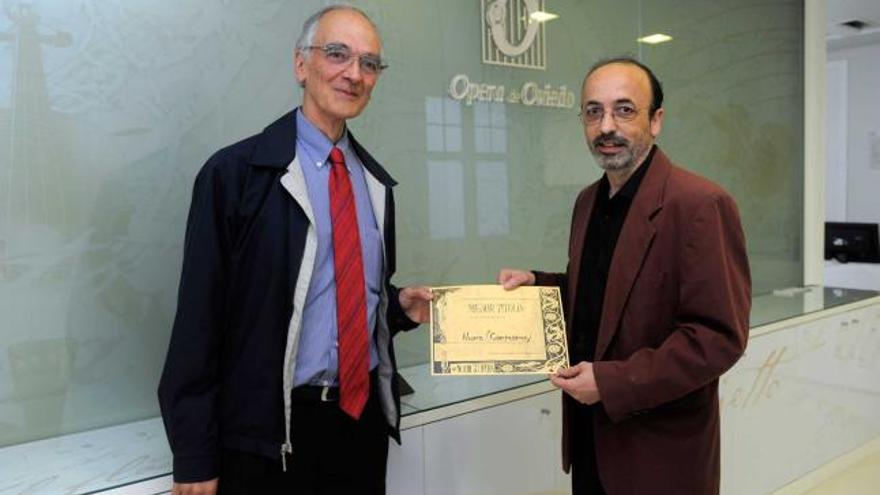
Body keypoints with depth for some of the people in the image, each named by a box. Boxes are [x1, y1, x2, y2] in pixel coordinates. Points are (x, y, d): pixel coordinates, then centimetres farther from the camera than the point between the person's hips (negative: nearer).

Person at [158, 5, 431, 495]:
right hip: (268, 431, -5)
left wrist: (402, 306, -3)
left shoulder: (377, 182, 7)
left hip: (364, 415, 6)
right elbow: (200, 314, -11)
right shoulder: (236, 171, -10)